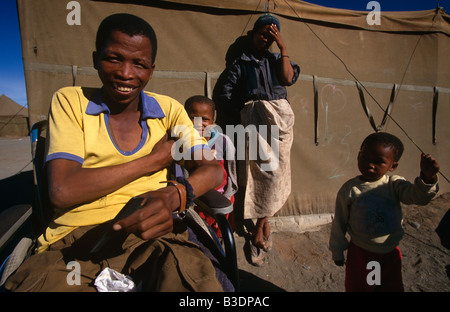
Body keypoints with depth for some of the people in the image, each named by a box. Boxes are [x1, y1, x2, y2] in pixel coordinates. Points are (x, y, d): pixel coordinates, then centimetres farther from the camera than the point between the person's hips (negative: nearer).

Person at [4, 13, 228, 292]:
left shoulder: (169, 109, 9)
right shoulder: (70, 101, 4)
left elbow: (213, 169, 0)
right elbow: (62, 191, -10)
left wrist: (175, 194, -23)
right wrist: (156, 159, -6)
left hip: (151, 230, 0)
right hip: (75, 238, 1)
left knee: (202, 283, -27)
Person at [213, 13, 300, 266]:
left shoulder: (276, 59, 23)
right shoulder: (240, 61, 14)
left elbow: (289, 79, 3)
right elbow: (223, 93, 7)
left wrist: (283, 48, 5)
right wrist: (237, 122, 3)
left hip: (281, 118, 3)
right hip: (253, 119, -2)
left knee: (275, 171, -5)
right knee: (260, 171, -9)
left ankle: (258, 230, 7)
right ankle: (264, 224, 6)